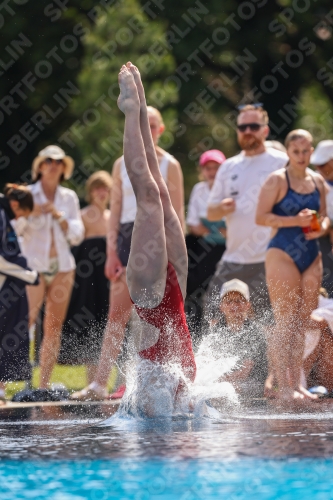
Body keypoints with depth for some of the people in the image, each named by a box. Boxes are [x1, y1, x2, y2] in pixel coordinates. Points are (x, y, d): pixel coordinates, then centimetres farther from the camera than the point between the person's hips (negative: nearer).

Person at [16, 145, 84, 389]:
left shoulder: (69, 197, 11)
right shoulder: (28, 194, 2)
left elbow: (77, 235, 6)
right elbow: (14, 229, -4)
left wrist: (59, 216, -8)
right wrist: (31, 214, -20)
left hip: (62, 267, 4)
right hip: (34, 266, -4)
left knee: (54, 327, 2)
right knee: (25, 323, -15)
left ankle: (44, 384, 5)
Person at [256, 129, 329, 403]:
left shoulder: (318, 181, 12)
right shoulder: (277, 180, -6)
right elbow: (261, 217, -11)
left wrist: (321, 226, -3)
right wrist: (295, 220, -20)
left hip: (311, 256, 6)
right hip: (283, 254, -6)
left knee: (302, 323, 7)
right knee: (285, 323, -9)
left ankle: (296, 383, 12)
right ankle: (283, 386, -10)